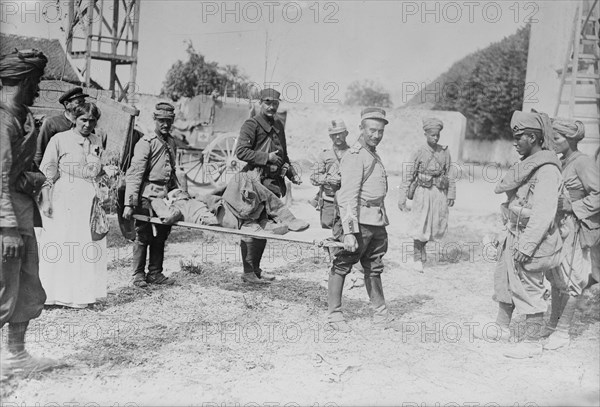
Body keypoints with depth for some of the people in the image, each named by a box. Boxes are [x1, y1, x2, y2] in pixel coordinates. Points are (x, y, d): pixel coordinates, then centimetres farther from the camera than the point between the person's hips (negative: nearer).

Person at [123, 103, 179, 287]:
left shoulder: (171, 142, 13)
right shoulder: (146, 143, -10)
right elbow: (134, 174, -16)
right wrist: (129, 203, -22)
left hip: (166, 196, 7)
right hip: (148, 195, -7)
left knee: (161, 236, 10)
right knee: (143, 236, 0)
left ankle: (155, 273, 20)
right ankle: (138, 275, 11)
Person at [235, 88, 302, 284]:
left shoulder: (278, 125, 19)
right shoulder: (251, 124, -5)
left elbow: (283, 155, 27)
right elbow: (241, 151, -13)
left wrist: (292, 174, 16)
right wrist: (266, 157, -16)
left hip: (273, 182, 8)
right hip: (255, 181, -7)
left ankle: (255, 268, 18)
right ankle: (249, 272, 1)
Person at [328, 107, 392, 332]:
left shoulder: (374, 156, 18)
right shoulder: (354, 157, -12)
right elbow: (348, 197, -20)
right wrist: (349, 232, -25)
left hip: (377, 221, 9)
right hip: (359, 220, -9)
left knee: (374, 268, 16)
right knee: (342, 265, -1)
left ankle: (381, 312, 25)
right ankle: (334, 314, 6)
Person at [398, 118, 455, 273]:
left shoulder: (445, 152, 5)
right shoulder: (420, 154, -4)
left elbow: (450, 175, 10)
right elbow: (409, 176, -3)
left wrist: (451, 195, 6)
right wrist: (402, 198, -6)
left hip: (440, 192, 4)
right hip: (423, 191, -3)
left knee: (438, 226, 9)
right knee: (420, 225, -2)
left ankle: (421, 246, 35)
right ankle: (417, 258, 11)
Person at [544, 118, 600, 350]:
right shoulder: (561, 162, 11)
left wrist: (571, 206, -20)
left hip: (576, 228, -8)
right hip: (559, 226, 8)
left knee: (569, 280, -2)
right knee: (556, 278, 14)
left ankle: (562, 332, 6)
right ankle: (553, 325, 25)